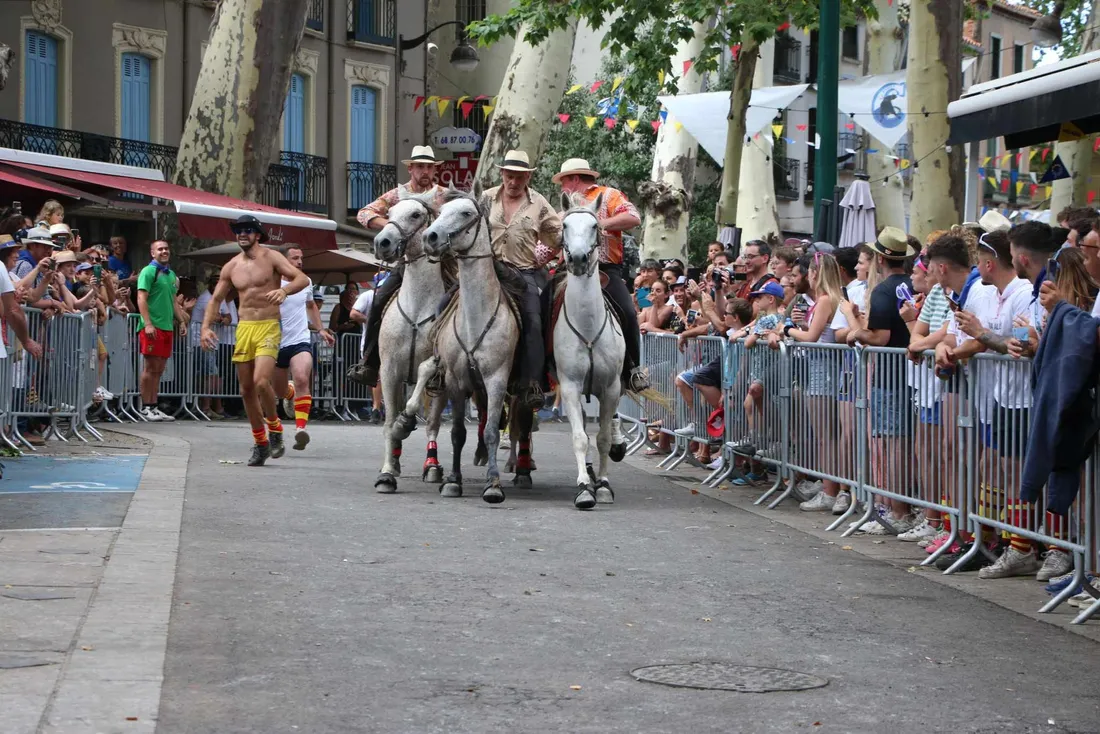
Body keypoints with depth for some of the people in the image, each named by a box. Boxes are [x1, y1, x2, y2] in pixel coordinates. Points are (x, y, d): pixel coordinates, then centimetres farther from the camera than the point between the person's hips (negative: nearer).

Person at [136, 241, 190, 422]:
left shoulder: (171, 275, 19)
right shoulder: (148, 271, -5)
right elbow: (141, 299, -13)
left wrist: (182, 321, 17)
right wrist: (148, 324, -21)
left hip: (167, 326, 8)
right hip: (152, 326, -8)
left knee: (159, 370, 10)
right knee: (150, 368, -6)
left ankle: (154, 406, 14)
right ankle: (146, 407, -2)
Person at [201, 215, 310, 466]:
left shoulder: (271, 258, -2)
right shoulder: (231, 267, 12)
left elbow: (302, 278, -11)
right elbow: (216, 299, 17)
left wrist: (284, 290, -31)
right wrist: (206, 327, 3)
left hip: (269, 327, -5)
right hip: (244, 329, 5)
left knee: (261, 382, -22)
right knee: (246, 390, 6)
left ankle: (275, 429, 2)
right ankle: (261, 443, 18)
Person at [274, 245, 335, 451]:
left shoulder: (306, 282, 6)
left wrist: (320, 329, 20)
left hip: (301, 342, 1)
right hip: (276, 343, -1)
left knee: (302, 380, -25)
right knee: (279, 390, 14)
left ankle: (300, 428, -31)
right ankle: (290, 394, 53)